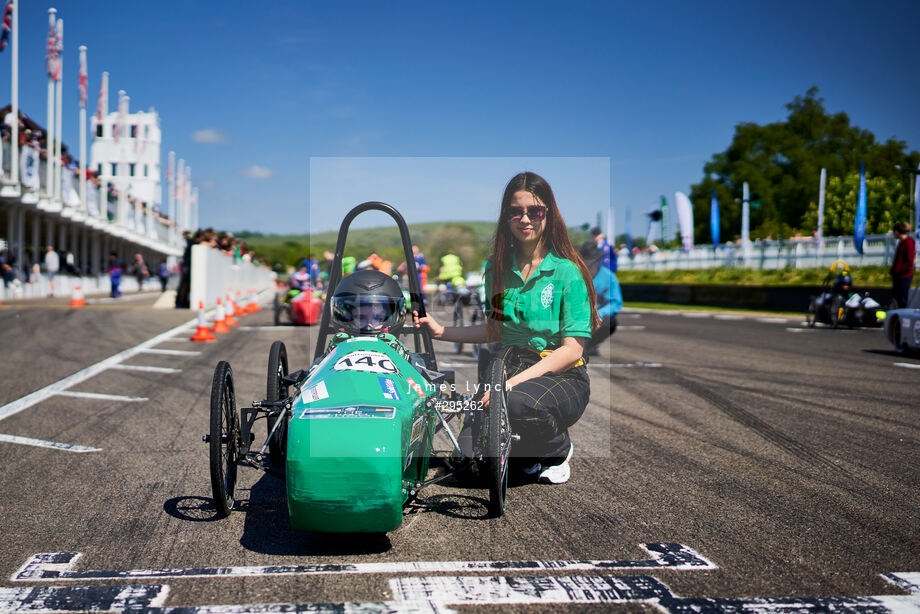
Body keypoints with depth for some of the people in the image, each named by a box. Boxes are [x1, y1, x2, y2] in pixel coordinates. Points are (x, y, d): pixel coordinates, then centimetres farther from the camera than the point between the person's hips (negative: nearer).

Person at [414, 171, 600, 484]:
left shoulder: (567, 272, -9)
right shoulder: (497, 268, 8)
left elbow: (572, 349, -14)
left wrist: (515, 382, -24)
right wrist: (441, 331, 7)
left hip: (561, 376, -4)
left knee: (519, 403, -39)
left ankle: (558, 451, -2)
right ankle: (525, 449, 16)